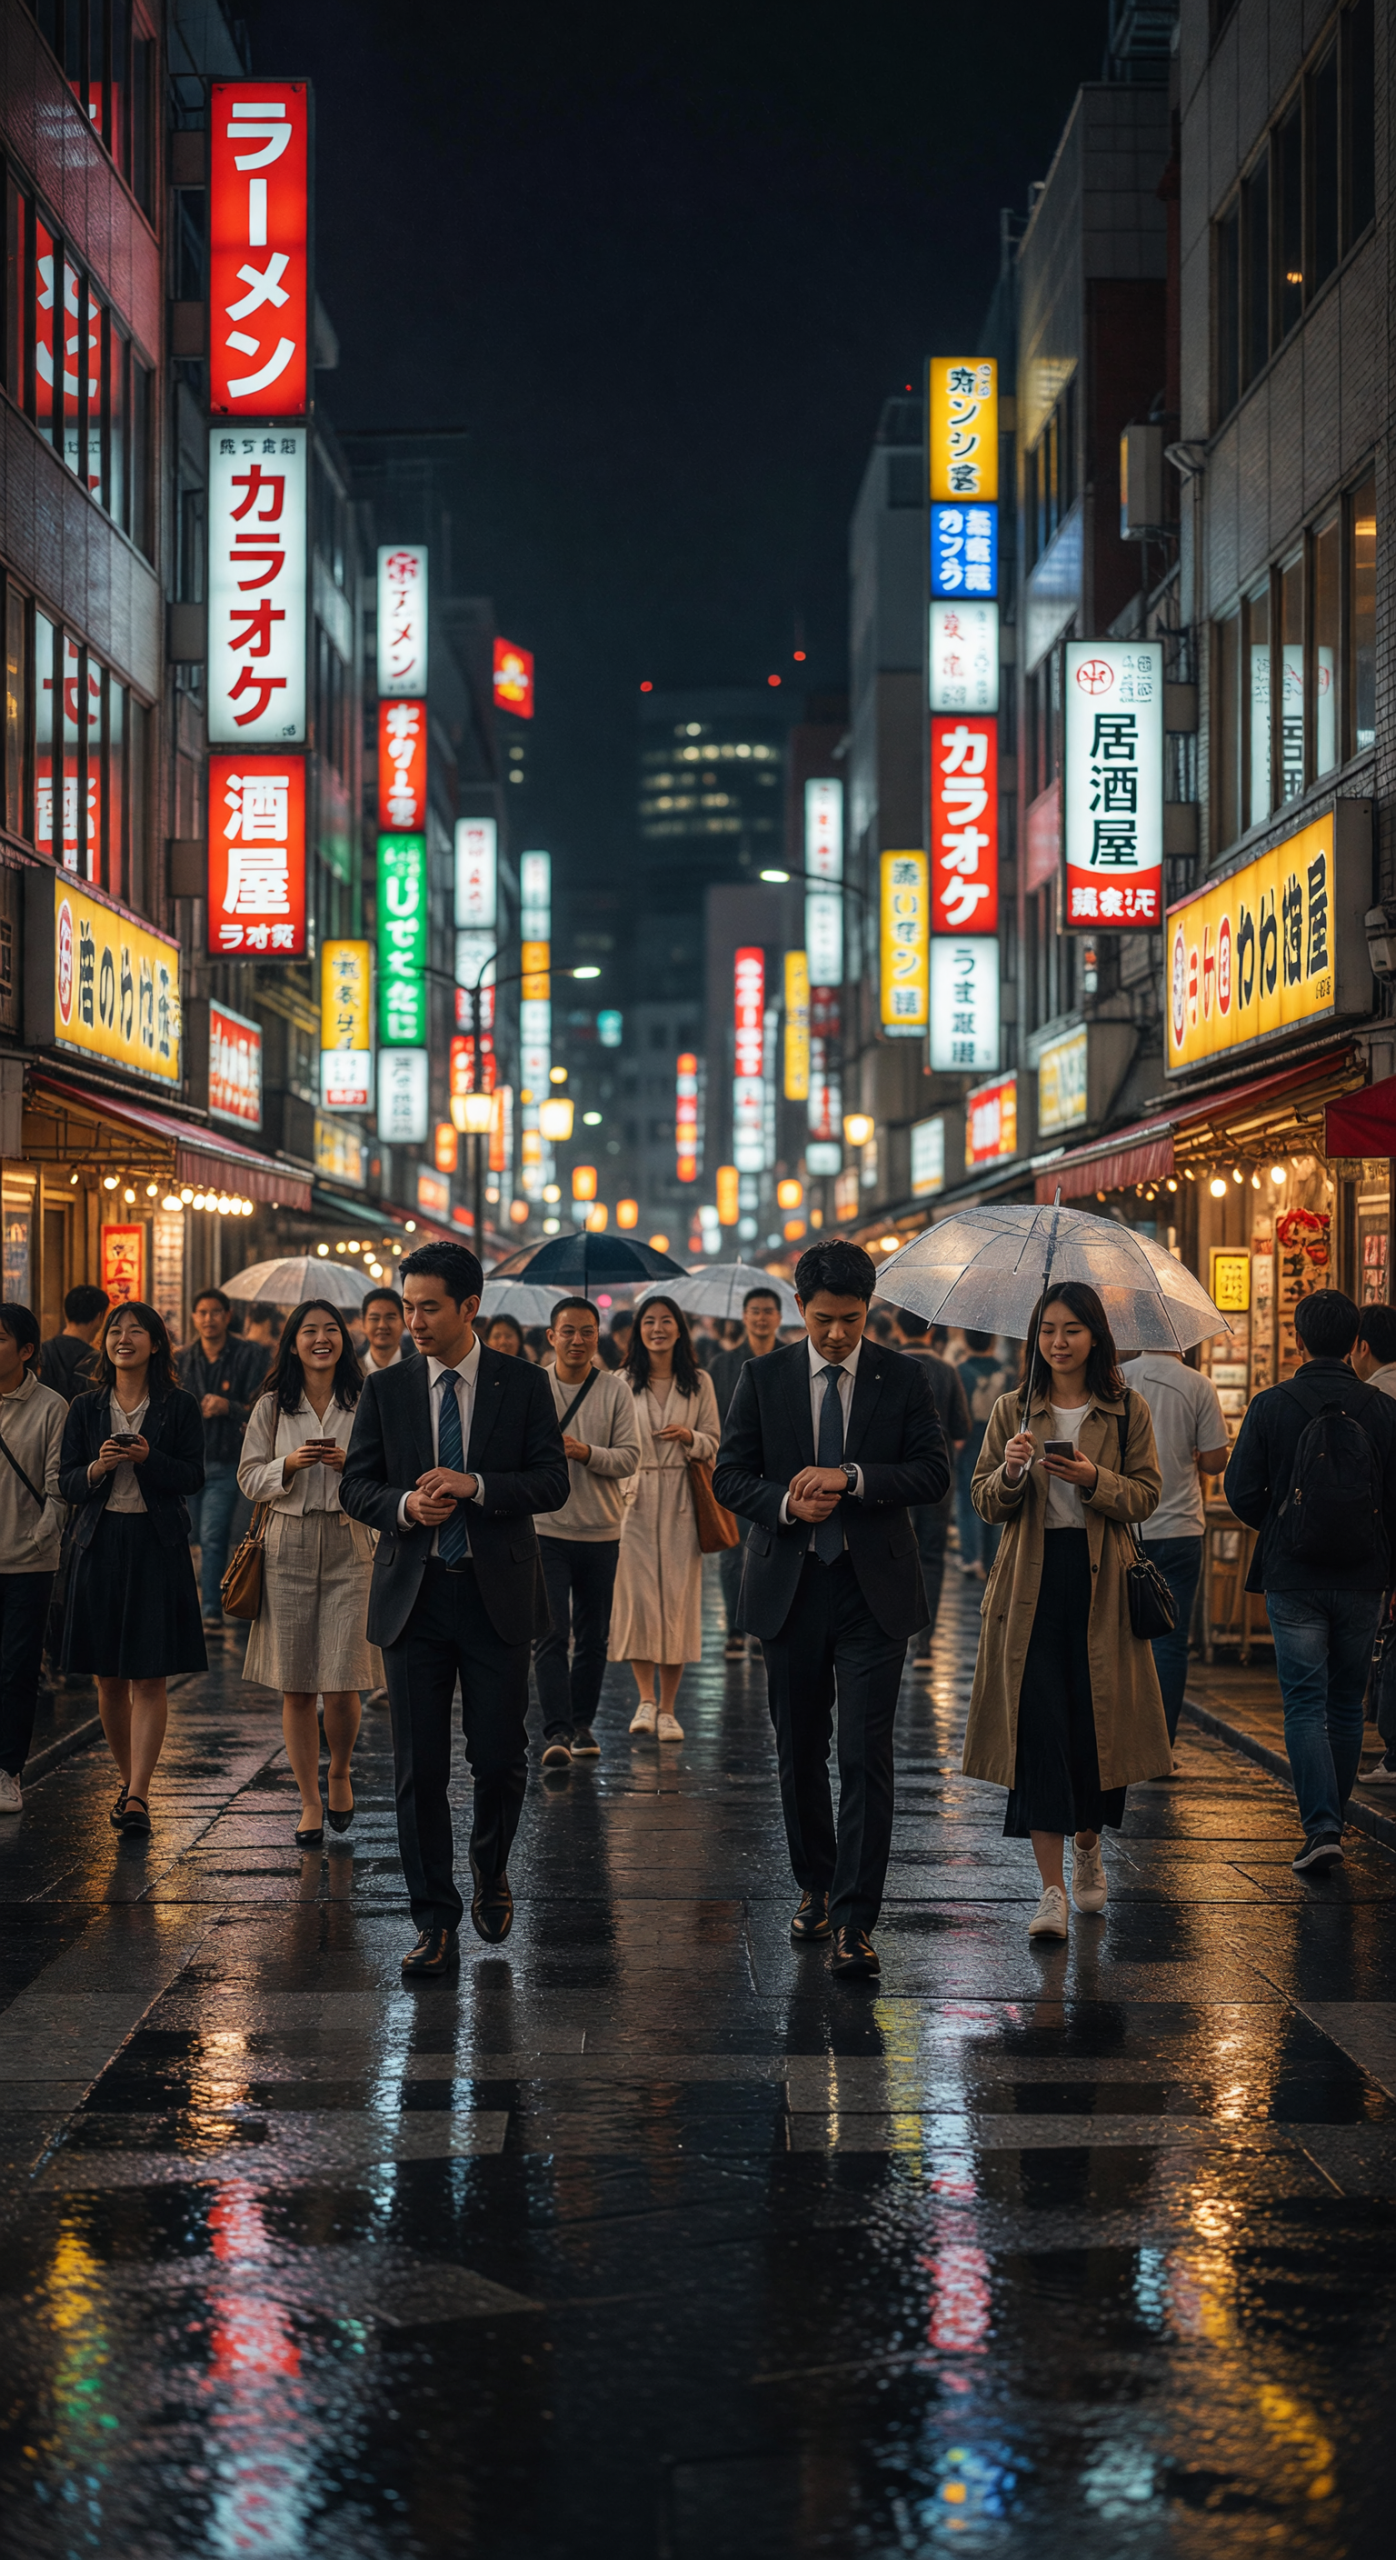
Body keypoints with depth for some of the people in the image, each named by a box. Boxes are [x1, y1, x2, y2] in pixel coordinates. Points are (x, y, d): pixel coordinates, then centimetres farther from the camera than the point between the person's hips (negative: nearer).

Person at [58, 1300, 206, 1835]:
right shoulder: (85, 1409, 9)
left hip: (158, 1546, -3)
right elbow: (66, 1484, 6)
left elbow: (193, 1477, -3)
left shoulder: (179, 1406, 2)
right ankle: (127, 1778, 23)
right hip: (100, 1545, 3)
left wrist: (149, 1458, -19)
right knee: (108, 1677, 7)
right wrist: (97, 1468, -15)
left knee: (149, 1679, -7)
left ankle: (138, 1796, -10)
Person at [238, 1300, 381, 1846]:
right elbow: (250, 1479, 7)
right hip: (288, 1549, 1)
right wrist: (289, 1465, -11)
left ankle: (341, 1771, 20)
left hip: (349, 1549, -1)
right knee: (295, 1688, 2)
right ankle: (310, 1802, 14)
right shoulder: (272, 1407, 7)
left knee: (343, 1686, -9)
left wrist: (351, 1465, -13)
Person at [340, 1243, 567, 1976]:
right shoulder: (385, 1389, 5)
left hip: (498, 1593, -1)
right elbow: (354, 1483, 6)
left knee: (500, 1757, 2)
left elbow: (552, 1481, -5)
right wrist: (403, 1505, -15)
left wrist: (476, 1486, -20)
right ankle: (435, 1922, 9)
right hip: (413, 1593, 1)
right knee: (420, 1769, 0)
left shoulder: (523, 1385, 1)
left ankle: (490, 1871, 32)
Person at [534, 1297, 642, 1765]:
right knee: (550, 1634, -11)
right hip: (545, 1528, -2)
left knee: (593, 1636, 10)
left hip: (600, 1532, 2)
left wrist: (586, 1452, -20)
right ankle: (556, 1731, -14)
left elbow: (630, 1458, -4)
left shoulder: (616, 1390, 2)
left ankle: (582, 1724, 23)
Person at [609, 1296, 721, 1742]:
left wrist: (689, 1437, -11)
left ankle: (668, 1708, 6)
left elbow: (713, 1443, 10)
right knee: (636, 1594, -8)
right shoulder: (622, 1383, 5)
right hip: (634, 1500, -1)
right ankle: (646, 1699, 4)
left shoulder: (699, 1383, 7)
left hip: (681, 1503, 1)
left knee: (677, 1597, -1)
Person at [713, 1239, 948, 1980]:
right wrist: (785, 1503, -16)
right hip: (790, 1586, 2)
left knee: (866, 1756, -9)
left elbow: (933, 1472, -5)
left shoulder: (903, 1377, 1)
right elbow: (730, 1475, 3)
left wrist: (850, 1476, -19)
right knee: (799, 1751, 13)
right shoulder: (764, 1377, 3)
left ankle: (854, 1920, -9)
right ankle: (815, 1886, 32)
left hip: (874, 1589, -2)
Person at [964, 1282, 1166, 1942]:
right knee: (1038, 1722, -8)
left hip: (1100, 1582, 0)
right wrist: (1011, 1472, -15)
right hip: (1031, 1582, 0)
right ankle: (1051, 1889, -5)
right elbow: (985, 1503, 6)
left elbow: (1147, 1495, 1)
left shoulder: (1128, 1412, 6)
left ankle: (1088, 1844, 34)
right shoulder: (1012, 1412, 8)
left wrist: (1095, 1479, -16)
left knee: (1097, 1721, 3)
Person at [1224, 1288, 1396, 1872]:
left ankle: (1321, 1828, -14)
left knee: (1305, 1705, -1)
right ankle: (1332, 1820, 23)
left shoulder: (1270, 1406, -6)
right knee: (1346, 1705, 14)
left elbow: (1241, 1491, -5)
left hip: (1292, 1579, -2)